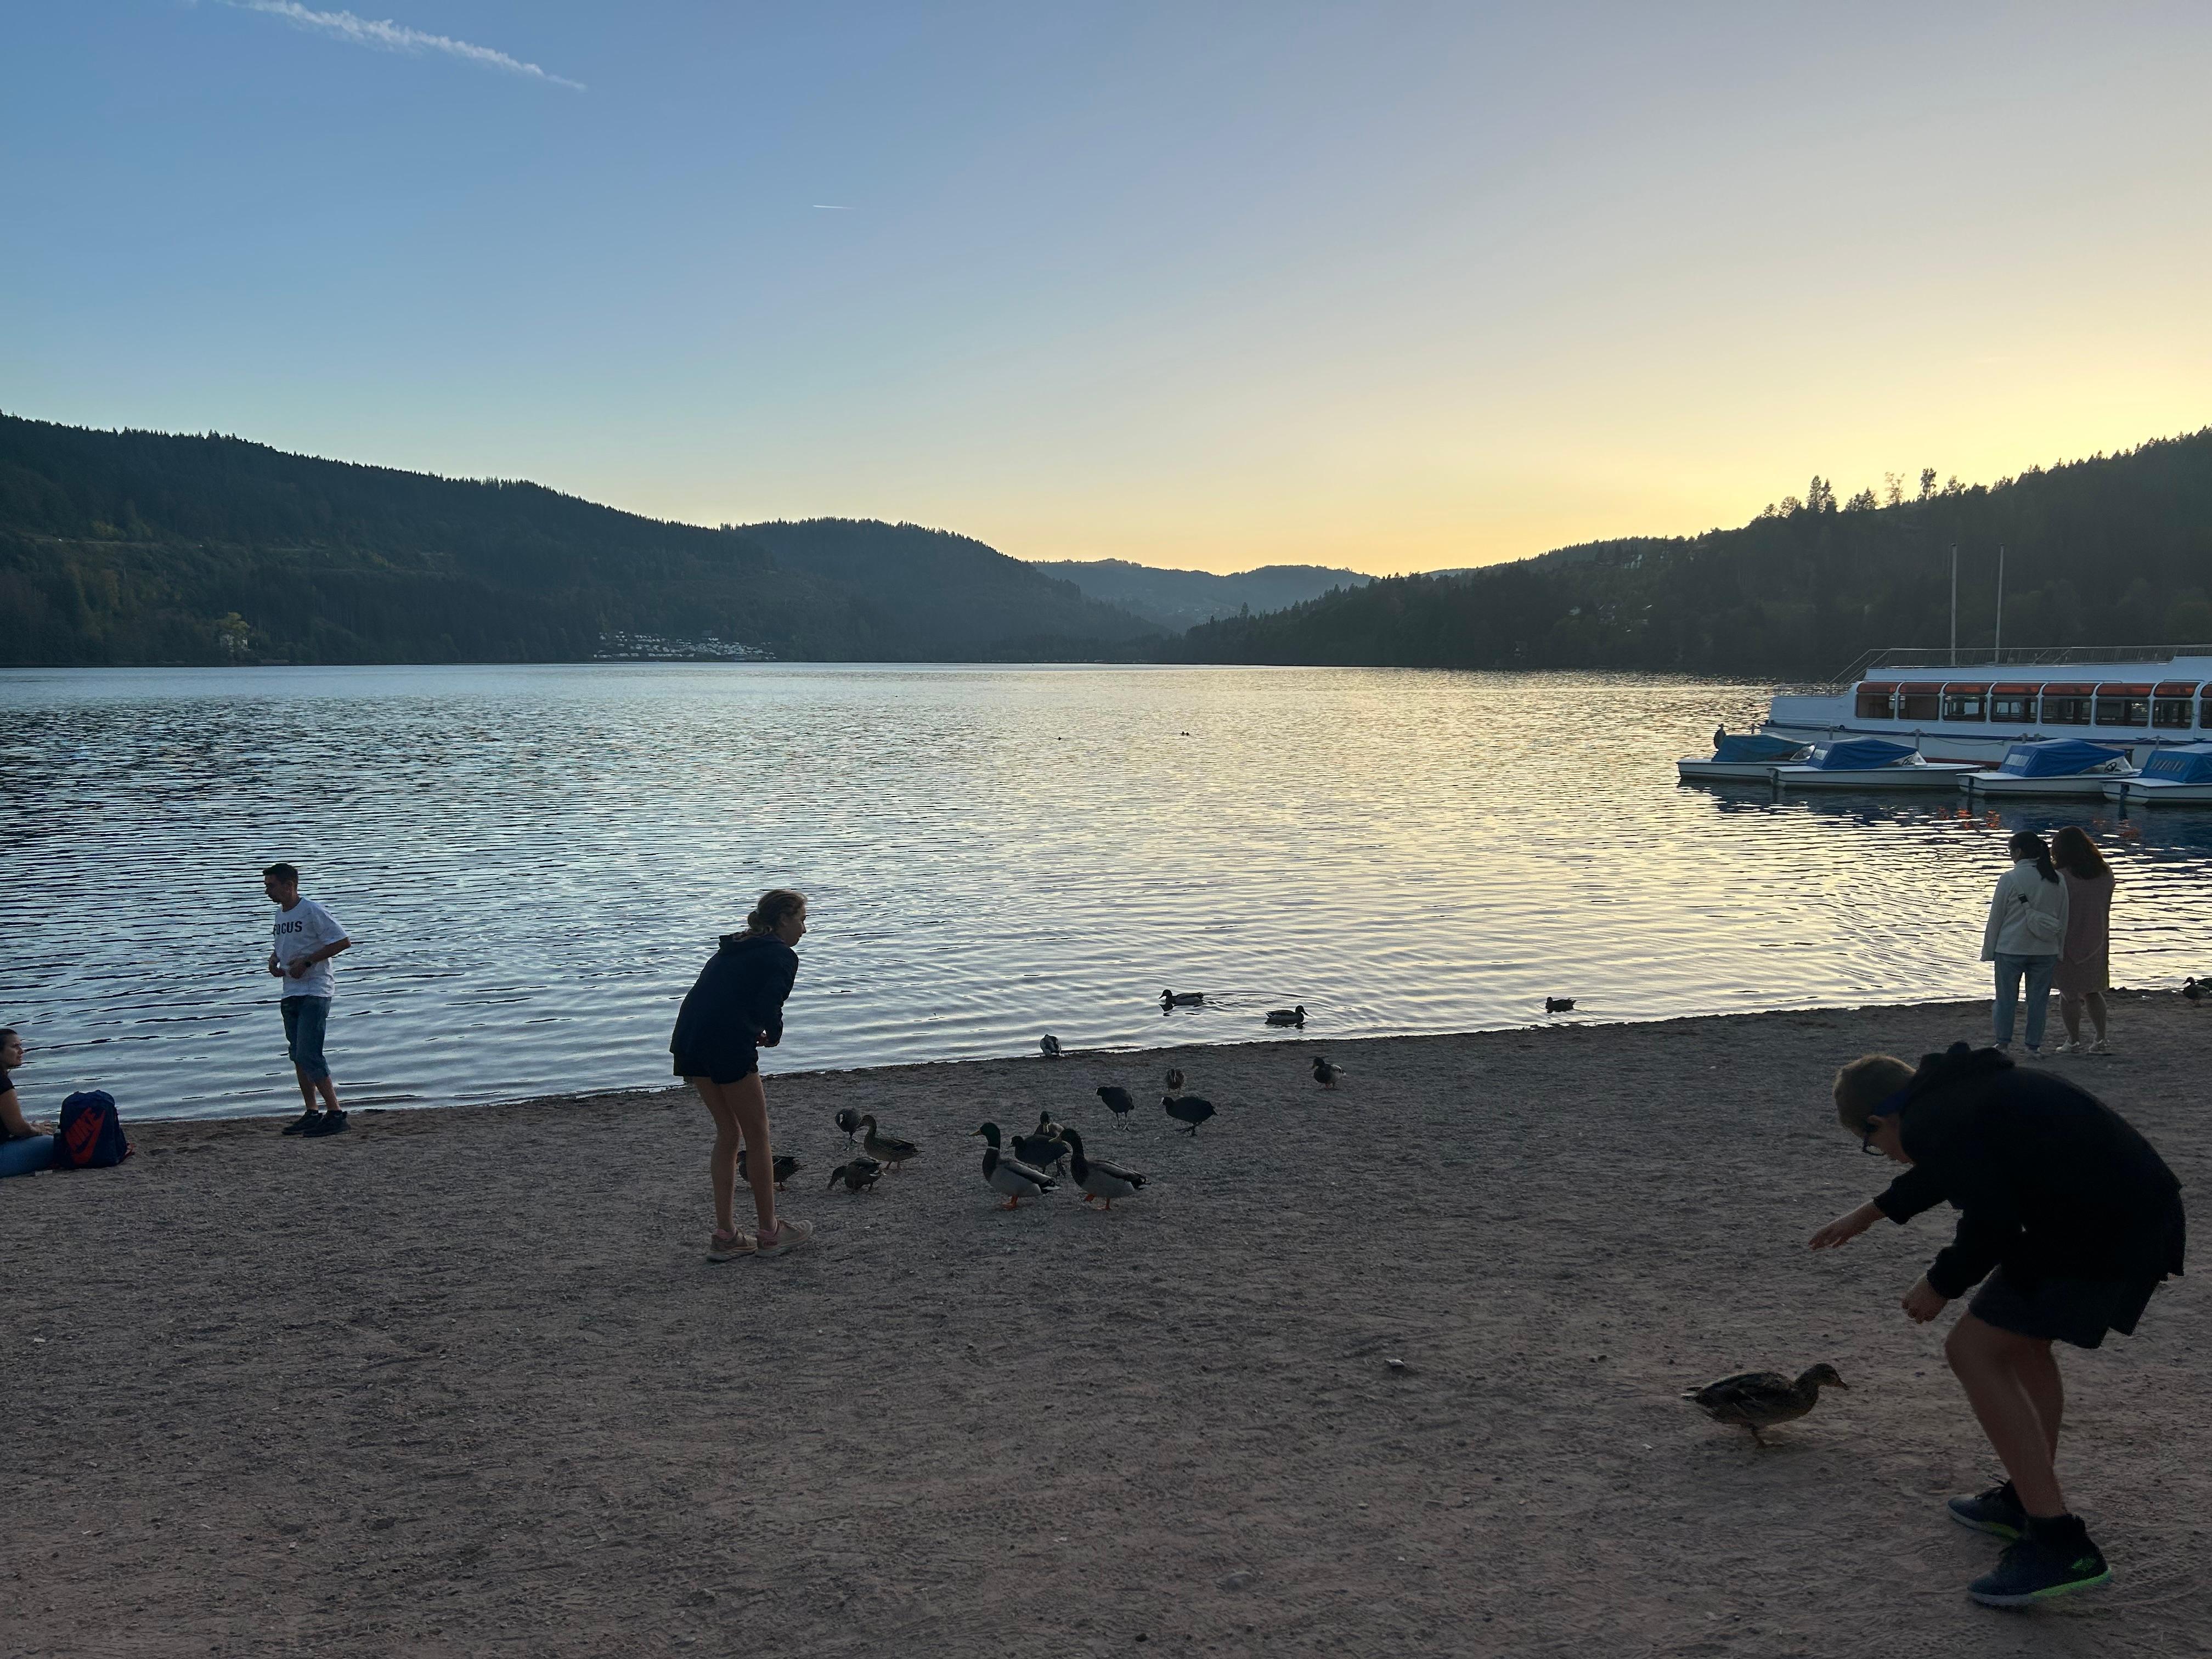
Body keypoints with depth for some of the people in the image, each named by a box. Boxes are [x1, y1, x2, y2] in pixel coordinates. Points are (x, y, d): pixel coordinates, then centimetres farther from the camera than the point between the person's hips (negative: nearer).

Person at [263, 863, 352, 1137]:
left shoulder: (312, 911, -12)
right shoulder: (280, 914, 14)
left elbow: (343, 941, -16)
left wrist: (307, 962, -18)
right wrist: (273, 961, 8)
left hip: (315, 992, -9)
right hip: (291, 992, 9)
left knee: (309, 1055, -14)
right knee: (297, 1055, 11)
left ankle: (335, 1113, -11)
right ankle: (311, 1113, 19)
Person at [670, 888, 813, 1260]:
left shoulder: (733, 949, 25)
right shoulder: (782, 956, 0)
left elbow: (708, 996, 19)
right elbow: (768, 1007, -14)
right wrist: (774, 1034, 7)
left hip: (689, 1039, 8)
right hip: (728, 1045, -8)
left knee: (728, 1133, 18)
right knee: (758, 1138, 7)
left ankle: (725, 1235, 19)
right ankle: (770, 1232, 17)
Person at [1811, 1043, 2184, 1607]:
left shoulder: (1929, 1122, -12)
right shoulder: (1964, 1092, 20)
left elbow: (1992, 1223, -17)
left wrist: (1940, 1285, 1)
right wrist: (1869, 1213, 50)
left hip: (2098, 1233, -10)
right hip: (2146, 1216, 11)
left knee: (1975, 1350, -6)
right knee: (2023, 1340, 25)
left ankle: (2058, 1541, -8)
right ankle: (2029, 1499, 33)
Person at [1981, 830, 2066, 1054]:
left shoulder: (2009, 879, -11)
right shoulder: (2056, 880, 2)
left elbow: (1995, 918, -5)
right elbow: (2063, 919, 9)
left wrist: (1988, 951, 4)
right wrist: (2058, 949, 17)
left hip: (2011, 949, -3)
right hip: (2045, 951, 4)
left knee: (2006, 997, 7)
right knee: (2038, 998, 10)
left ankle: (2003, 1042, 11)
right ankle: (2034, 1044, 14)